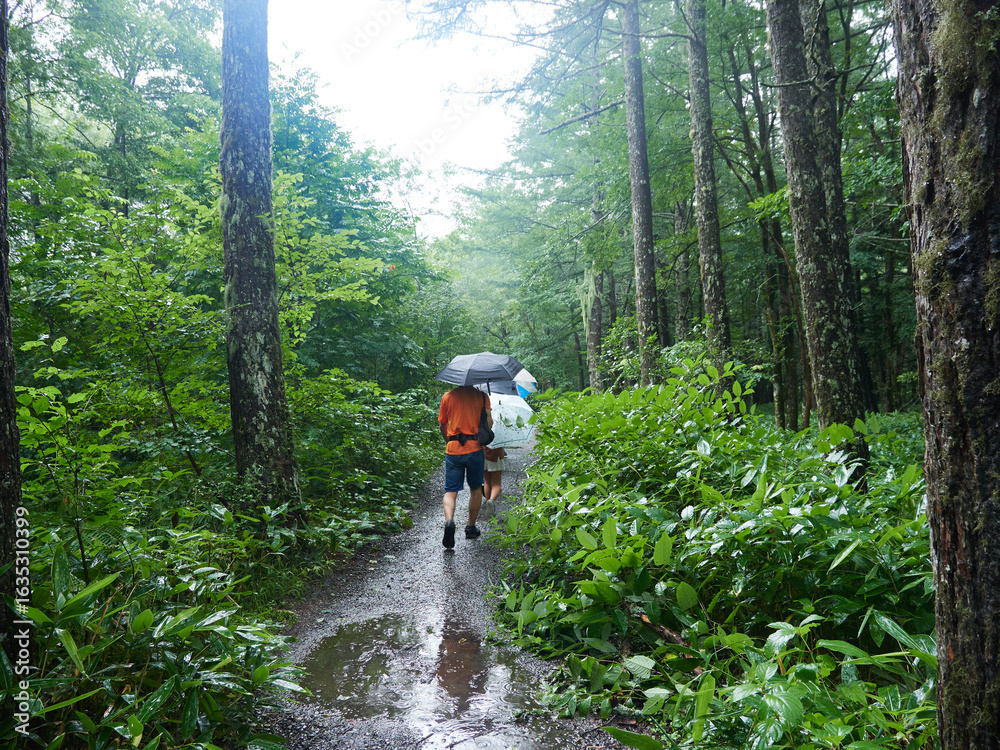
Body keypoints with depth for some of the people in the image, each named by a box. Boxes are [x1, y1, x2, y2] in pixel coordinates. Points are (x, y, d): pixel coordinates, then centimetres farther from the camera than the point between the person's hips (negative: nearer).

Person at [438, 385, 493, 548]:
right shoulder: (481, 396, 2)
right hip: (475, 448, 0)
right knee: (475, 488, 18)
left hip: (453, 450, 0)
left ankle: (449, 520, -23)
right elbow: (489, 421, -8)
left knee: (450, 491, 4)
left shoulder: (447, 397, 6)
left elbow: (443, 427, 11)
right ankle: (471, 527, 23)